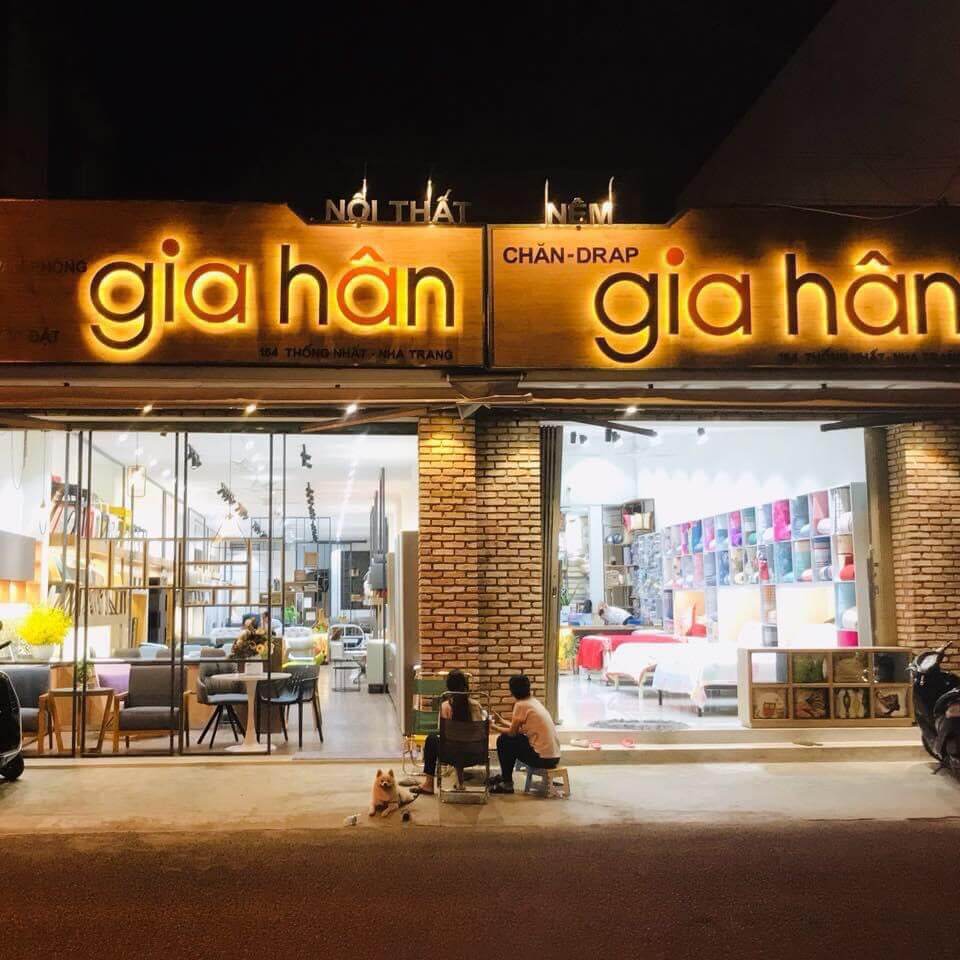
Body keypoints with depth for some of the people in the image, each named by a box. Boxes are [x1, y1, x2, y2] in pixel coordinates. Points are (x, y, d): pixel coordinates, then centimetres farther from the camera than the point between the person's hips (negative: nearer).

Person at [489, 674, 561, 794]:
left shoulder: (521, 705, -10)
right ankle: (504, 777, 33)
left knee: (503, 740, 6)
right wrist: (503, 722, 30)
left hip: (543, 758, -8)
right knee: (513, 739, 22)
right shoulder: (534, 701, 13)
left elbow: (512, 733, 0)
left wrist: (494, 726, 15)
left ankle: (507, 783, 14)